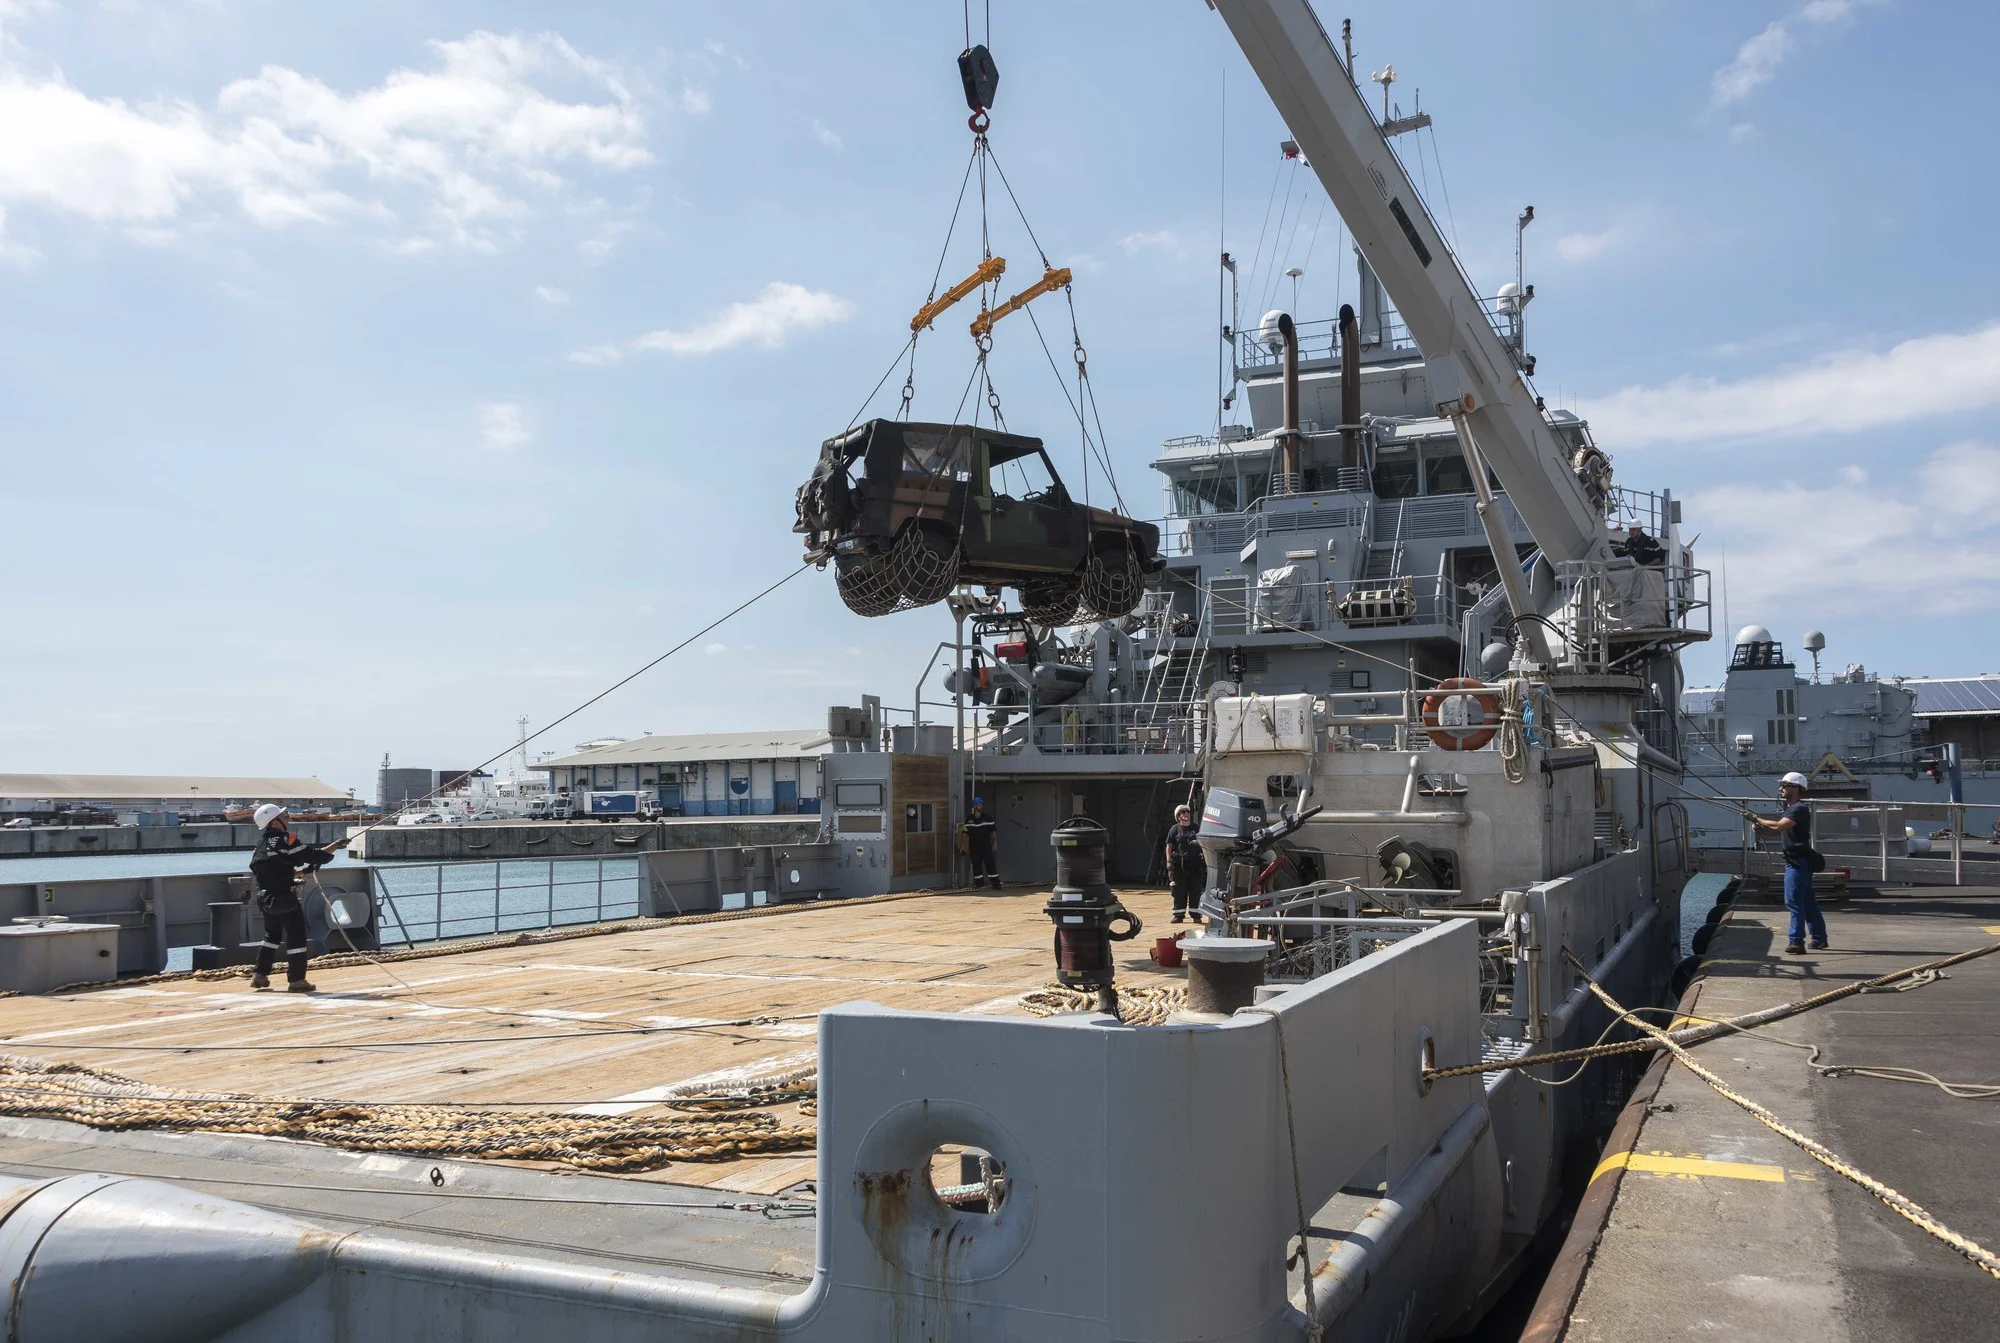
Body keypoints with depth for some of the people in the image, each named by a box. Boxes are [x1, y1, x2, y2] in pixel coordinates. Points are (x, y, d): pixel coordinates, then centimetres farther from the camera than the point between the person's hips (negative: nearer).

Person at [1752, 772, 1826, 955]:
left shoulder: (1800, 809, -15)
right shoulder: (1790, 809, 17)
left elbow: (1779, 826, -27)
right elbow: (1777, 830, 18)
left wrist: (1758, 820, -15)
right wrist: (1760, 827, 0)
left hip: (1798, 862, -10)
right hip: (1795, 861, 10)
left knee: (1794, 901, -11)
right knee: (1808, 901, 16)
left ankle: (1797, 942, -11)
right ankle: (1819, 939, 24)